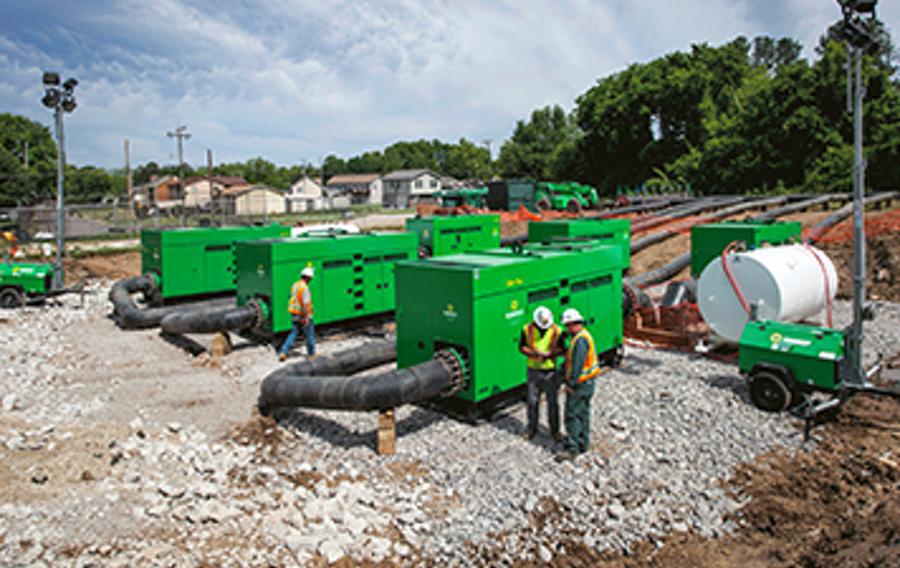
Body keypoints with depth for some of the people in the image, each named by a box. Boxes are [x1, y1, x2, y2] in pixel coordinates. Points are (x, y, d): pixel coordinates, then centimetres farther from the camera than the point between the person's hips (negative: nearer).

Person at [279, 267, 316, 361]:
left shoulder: (294, 285, 7)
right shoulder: (304, 288, -21)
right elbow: (305, 303, -25)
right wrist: (307, 318, -24)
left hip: (294, 314, 7)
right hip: (303, 315, -7)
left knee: (293, 334, 12)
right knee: (310, 335, 10)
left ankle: (283, 353, 0)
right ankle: (312, 354, 22)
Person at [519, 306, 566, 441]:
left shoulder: (557, 331, -7)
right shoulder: (527, 329, -5)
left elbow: (562, 349, -3)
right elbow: (521, 347, 0)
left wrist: (549, 354, -20)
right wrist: (533, 353, -18)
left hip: (550, 371, -1)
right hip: (533, 370, 1)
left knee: (553, 402, 6)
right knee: (532, 401, 9)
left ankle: (555, 430, 20)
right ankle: (532, 428, 26)